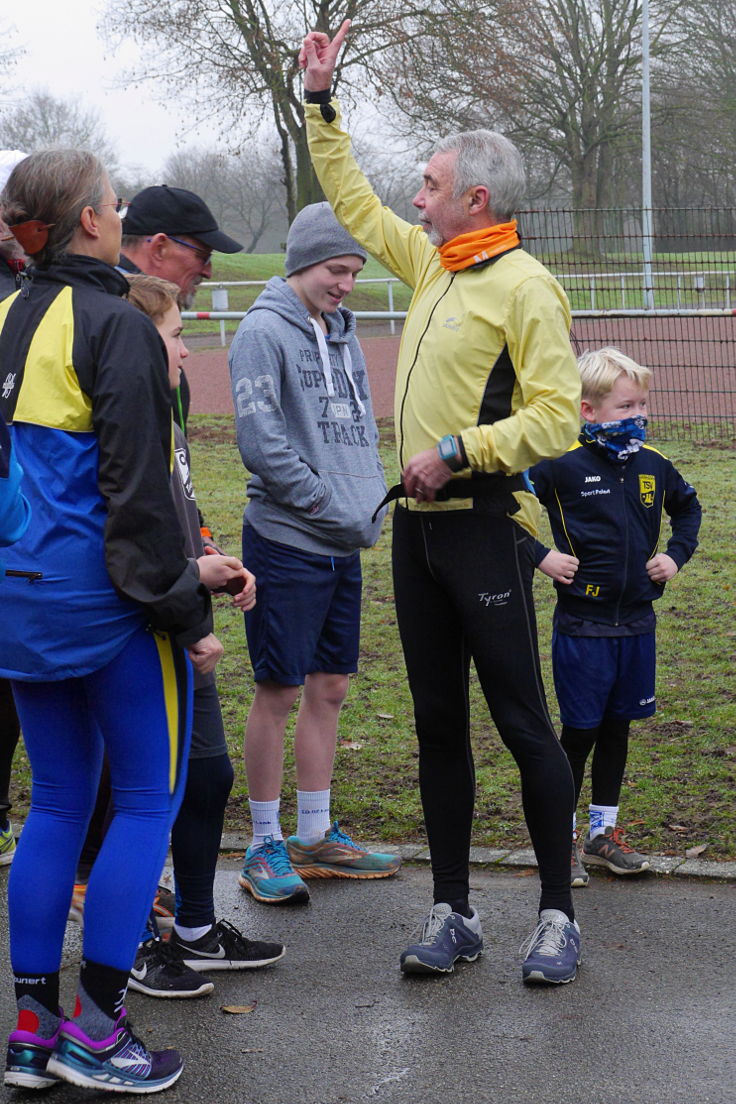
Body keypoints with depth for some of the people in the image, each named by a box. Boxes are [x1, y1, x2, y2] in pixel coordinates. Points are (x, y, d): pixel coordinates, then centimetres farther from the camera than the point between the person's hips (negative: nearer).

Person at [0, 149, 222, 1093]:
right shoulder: (115, 327, -13)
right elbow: (137, 491, -17)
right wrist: (186, 612, -12)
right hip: (105, 603, -8)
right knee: (148, 801, 3)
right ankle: (94, 1032, 3)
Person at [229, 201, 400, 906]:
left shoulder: (342, 335, 14)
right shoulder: (264, 331, -10)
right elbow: (260, 444, -17)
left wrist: (370, 508, 2)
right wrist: (338, 510, -15)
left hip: (342, 549, 8)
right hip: (285, 541, -7)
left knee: (329, 688, 12)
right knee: (279, 692, -2)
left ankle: (315, 838, 23)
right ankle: (265, 846, 9)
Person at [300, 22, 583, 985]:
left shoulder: (523, 285, -11)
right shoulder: (430, 264, 13)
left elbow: (557, 416, -18)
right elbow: (351, 199, 27)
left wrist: (456, 451, -20)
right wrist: (321, 102, 25)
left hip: (483, 527, -8)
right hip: (418, 522, 8)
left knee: (523, 724, -1)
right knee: (438, 725, 10)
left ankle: (557, 913, 9)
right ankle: (454, 913, 18)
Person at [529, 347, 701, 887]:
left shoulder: (653, 465, 5)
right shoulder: (563, 466, -13)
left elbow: (688, 506, 24)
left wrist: (676, 555, 11)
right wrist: (540, 557, -14)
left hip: (636, 622, 5)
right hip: (582, 625, -5)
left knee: (617, 728, 14)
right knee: (579, 733, 1)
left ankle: (603, 833, 26)